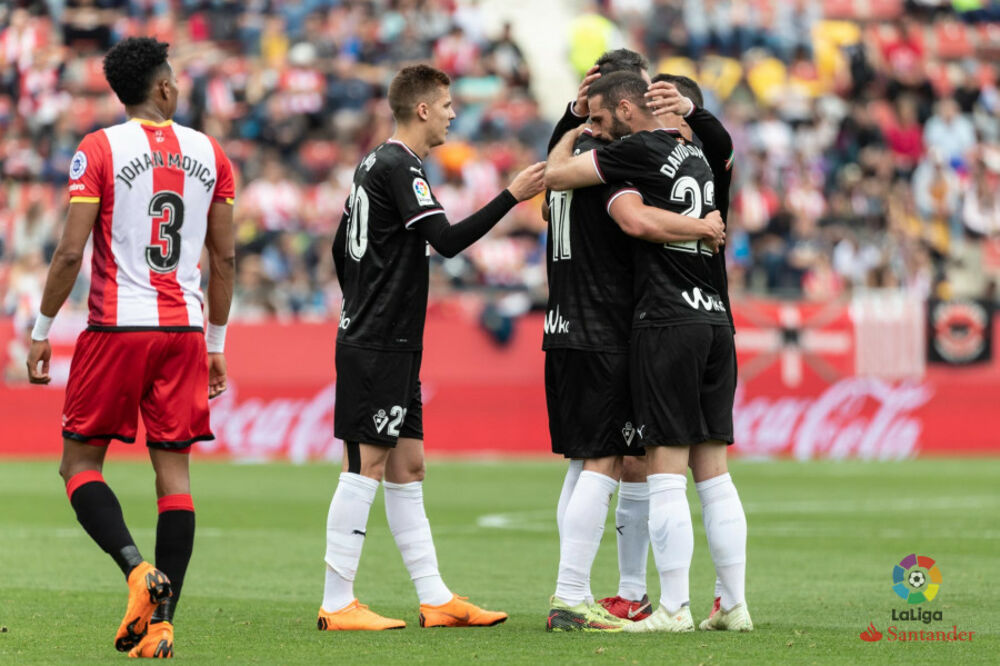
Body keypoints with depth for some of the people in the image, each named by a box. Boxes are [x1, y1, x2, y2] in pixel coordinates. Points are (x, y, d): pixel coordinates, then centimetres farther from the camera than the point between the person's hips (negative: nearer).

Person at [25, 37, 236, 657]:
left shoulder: (99, 150, -4)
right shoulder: (209, 153, 8)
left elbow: (71, 251, -9)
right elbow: (225, 258, 10)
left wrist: (42, 331, 1)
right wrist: (217, 342, 19)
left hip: (117, 327, -3)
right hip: (184, 328, 3)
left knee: (81, 461, 6)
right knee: (174, 468, 4)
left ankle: (137, 567, -17)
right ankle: (162, 619, -2)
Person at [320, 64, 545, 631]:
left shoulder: (376, 164, 17)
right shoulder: (399, 167, -13)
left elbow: (341, 248, 24)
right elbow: (447, 240, -22)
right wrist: (512, 196, -19)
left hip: (391, 344, 10)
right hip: (378, 345, -10)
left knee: (407, 467, 10)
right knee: (367, 464, -9)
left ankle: (436, 599, 12)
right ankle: (337, 604, -8)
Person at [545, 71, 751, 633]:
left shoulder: (639, 151, -8)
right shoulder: (697, 157, 16)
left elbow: (555, 174, -6)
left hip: (668, 322, -8)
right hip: (716, 319, 8)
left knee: (666, 475, -6)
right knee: (714, 472, 9)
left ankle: (674, 609, -7)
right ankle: (735, 605, 8)